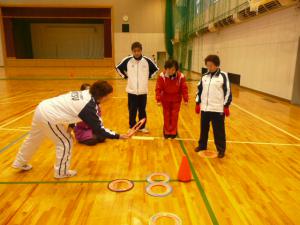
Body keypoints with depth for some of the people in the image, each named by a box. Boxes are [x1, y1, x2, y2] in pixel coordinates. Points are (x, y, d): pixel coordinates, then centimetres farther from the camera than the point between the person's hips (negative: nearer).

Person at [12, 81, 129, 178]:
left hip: (42, 108, 9)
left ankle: (20, 163, 53)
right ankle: (61, 172, 24)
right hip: (48, 116, -9)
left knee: (34, 139, 29)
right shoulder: (89, 106, -23)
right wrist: (118, 136, -15)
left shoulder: (85, 93, 1)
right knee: (66, 142, 5)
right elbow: (99, 129, -19)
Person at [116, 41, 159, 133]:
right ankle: (132, 127, 24)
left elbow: (155, 69, 11)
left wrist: (148, 77, 5)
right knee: (132, 111, 8)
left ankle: (142, 127, 27)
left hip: (143, 91, 1)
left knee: (142, 110, 12)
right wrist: (125, 76, 4)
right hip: (131, 91, 0)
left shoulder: (147, 60, -5)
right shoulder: (127, 60, -6)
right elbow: (118, 68, 10)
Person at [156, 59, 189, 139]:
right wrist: (158, 99, -21)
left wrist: (186, 99, -15)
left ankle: (173, 132, 19)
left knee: (174, 115, 4)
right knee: (166, 115, 8)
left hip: (176, 99, 0)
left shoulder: (181, 76, -19)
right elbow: (158, 88, -17)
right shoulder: (162, 76, -20)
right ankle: (167, 131, 24)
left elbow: (184, 88, -13)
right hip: (165, 99, 0)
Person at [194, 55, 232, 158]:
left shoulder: (223, 76, -5)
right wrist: (198, 103, 12)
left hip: (218, 109, -4)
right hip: (205, 108, 5)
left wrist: (226, 106, -8)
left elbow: (228, 91, -6)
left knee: (219, 130, 3)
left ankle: (221, 149, 17)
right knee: (204, 128, 16)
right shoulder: (204, 76, 8)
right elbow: (200, 90, 15)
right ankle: (202, 145, 33)